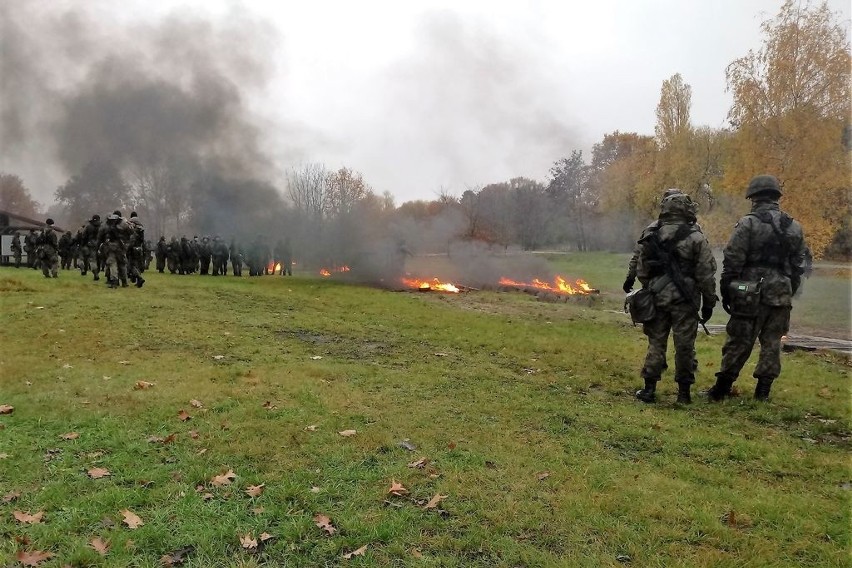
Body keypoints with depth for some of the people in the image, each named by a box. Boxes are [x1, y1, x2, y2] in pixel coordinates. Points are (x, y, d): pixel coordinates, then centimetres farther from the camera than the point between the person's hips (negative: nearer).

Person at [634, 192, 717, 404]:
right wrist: (709, 303, 2)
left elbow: (641, 271, 7)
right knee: (684, 346, 5)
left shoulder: (651, 237, 3)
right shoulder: (697, 239, -6)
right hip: (685, 301, -2)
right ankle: (684, 392, 13)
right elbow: (706, 275, -7)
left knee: (656, 343, 10)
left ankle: (649, 389, 10)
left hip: (657, 299, 3)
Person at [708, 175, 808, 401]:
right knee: (772, 343, 11)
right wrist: (788, 293, 20)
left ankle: (721, 389, 7)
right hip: (780, 295, 4)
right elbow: (798, 265, 13)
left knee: (739, 342, 1)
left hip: (750, 295, -4)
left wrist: (726, 292, -3)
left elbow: (732, 261, -11)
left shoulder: (748, 223, -8)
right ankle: (763, 391, 16)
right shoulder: (794, 227, 10)